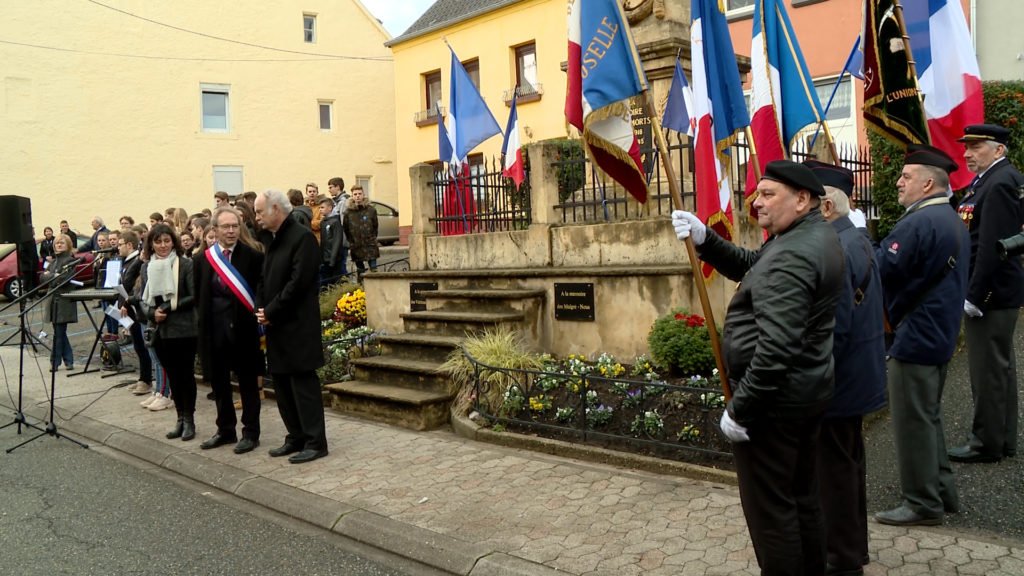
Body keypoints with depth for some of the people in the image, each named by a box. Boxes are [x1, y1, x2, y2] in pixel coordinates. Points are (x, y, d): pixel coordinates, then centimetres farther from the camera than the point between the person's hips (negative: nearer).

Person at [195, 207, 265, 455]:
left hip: (242, 327, -4)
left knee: (247, 381, 7)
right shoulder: (202, 259, 5)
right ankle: (225, 429, 28)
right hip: (215, 329, 4)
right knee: (219, 381, 14)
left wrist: (253, 317, -11)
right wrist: (205, 323, 4)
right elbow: (199, 296, 9)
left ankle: (250, 433, 15)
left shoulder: (252, 255, -6)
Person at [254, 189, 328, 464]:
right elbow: (265, 279, 17)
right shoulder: (270, 240, 15)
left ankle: (315, 442, 4)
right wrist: (261, 309, 1)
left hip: (298, 326, -9)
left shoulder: (302, 237, -12)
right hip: (276, 326, 9)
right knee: (282, 385, 13)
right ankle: (296, 438, 23)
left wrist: (271, 312, -14)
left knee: (303, 384, -4)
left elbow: (298, 282, -19)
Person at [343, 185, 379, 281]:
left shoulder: (371, 210, 0)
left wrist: (372, 239, 5)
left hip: (370, 245, -1)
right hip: (356, 247, 1)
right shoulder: (348, 212, 0)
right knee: (360, 272, 9)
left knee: (374, 270, -5)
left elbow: (375, 226, 7)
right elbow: (346, 229, 5)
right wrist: (351, 241, 4)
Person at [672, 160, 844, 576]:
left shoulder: (791, 256, -23)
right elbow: (748, 268, 16)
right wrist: (705, 239, 0)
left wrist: (739, 409, -24)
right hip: (805, 390, 11)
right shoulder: (815, 235, 10)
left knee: (769, 506, 3)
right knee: (801, 495, 22)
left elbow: (776, 347, -30)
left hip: (774, 399, -11)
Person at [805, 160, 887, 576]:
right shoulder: (856, 238, 8)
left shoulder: (834, 251, -25)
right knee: (848, 462, 22)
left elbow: (832, 330, -27)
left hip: (837, 381, -11)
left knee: (836, 468, 3)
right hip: (855, 375, 11)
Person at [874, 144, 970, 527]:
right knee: (928, 417, 20)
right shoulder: (952, 221, 13)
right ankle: (942, 491, 29)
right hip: (939, 334, 10)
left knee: (912, 421, 0)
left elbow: (881, 270, -23)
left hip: (914, 338, -10)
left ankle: (922, 504, 11)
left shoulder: (918, 222, -20)